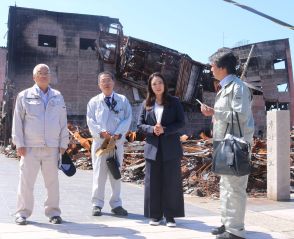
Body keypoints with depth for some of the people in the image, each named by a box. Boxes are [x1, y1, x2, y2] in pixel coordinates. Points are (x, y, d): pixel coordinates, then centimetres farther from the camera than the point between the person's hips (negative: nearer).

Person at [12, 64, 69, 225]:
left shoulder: (58, 97, 12)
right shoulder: (24, 96, 5)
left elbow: (63, 122, 12)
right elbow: (17, 121, 3)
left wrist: (63, 144, 6)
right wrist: (19, 144, -3)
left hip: (52, 147, 2)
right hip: (30, 147, -2)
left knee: (52, 181, 5)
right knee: (26, 181, 1)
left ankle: (53, 212, 15)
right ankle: (22, 213, 12)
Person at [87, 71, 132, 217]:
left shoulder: (123, 100, 7)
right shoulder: (94, 101, 8)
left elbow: (127, 119, 0)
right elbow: (90, 120, 0)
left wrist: (118, 134, -13)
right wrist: (101, 132, -15)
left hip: (117, 142, 1)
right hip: (100, 142, -1)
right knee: (99, 173, 1)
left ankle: (116, 204, 15)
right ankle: (97, 204, 9)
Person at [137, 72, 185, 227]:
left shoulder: (174, 102, 3)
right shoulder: (146, 104, 9)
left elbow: (181, 122, -2)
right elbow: (140, 125, 6)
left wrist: (165, 130, -16)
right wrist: (152, 129, -13)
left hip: (171, 148, -2)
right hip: (152, 148, 2)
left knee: (171, 182, 1)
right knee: (153, 182, 4)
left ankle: (170, 216, 10)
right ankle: (155, 215, 15)